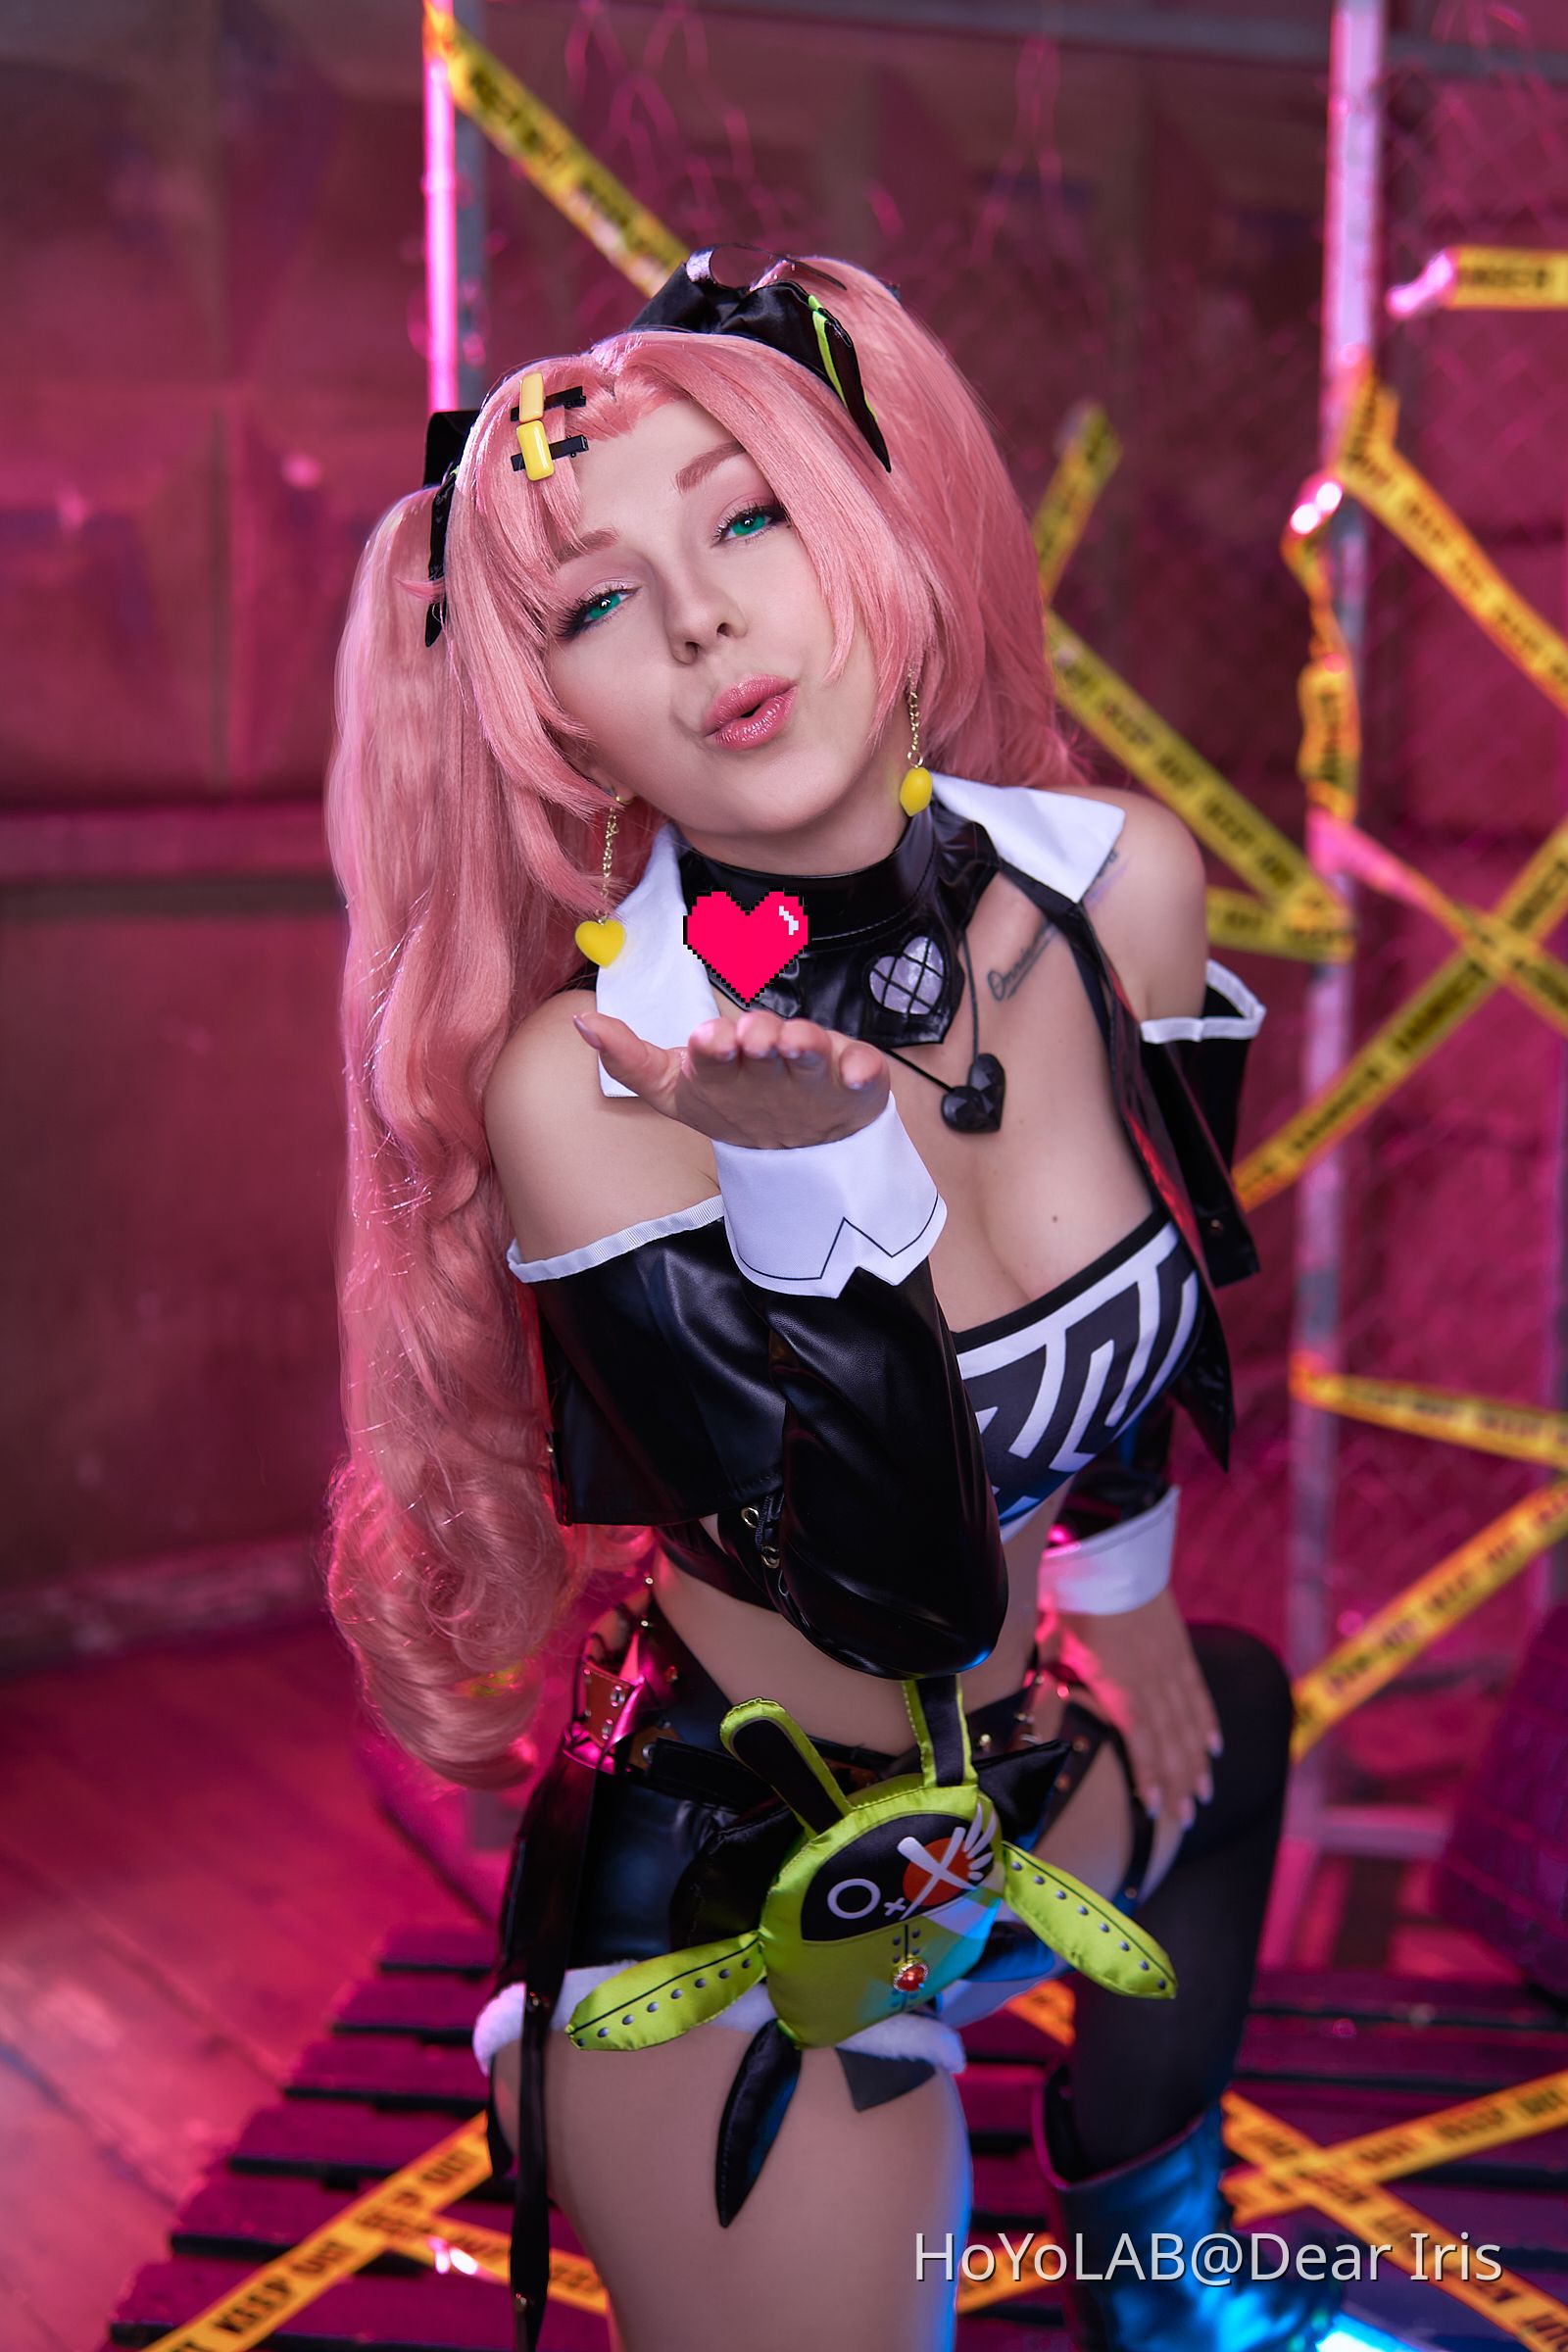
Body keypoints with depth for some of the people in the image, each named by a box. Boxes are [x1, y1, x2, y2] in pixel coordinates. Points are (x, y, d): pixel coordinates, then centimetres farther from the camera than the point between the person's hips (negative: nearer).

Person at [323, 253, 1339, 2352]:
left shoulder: (1117, 888, -13)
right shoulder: (581, 1081, -28)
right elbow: (914, 1592, -26)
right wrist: (820, 1169, -37)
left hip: (1024, 1772, 7)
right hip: (746, 1923, -6)